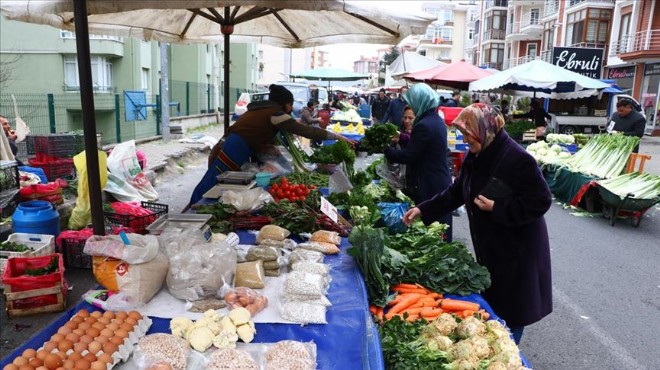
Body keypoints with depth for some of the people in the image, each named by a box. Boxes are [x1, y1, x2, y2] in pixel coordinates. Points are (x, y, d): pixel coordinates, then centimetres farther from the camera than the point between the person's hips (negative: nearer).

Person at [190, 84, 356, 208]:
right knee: (206, 191, -7)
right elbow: (307, 131, -9)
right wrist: (339, 137, -5)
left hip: (227, 146, 9)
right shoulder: (275, 114, -7)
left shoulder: (261, 109, 20)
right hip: (233, 154, -9)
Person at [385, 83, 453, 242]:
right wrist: (401, 138, 16)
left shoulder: (424, 125, -21)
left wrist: (385, 149, -6)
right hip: (441, 183, 10)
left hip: (430, 188, -10)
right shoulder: (437, 120, 9)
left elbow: (406, 156, -19)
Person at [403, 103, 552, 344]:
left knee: (510, 309, 7)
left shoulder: (518, 160, -24)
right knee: (489, 303, 18)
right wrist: (423, 209, 3)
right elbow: (456, 192, 10)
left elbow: (540, 202, -22)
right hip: (488, 245, 8)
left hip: (517, 248, -8)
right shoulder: (476, 157, 2)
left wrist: (497, 208, -25)